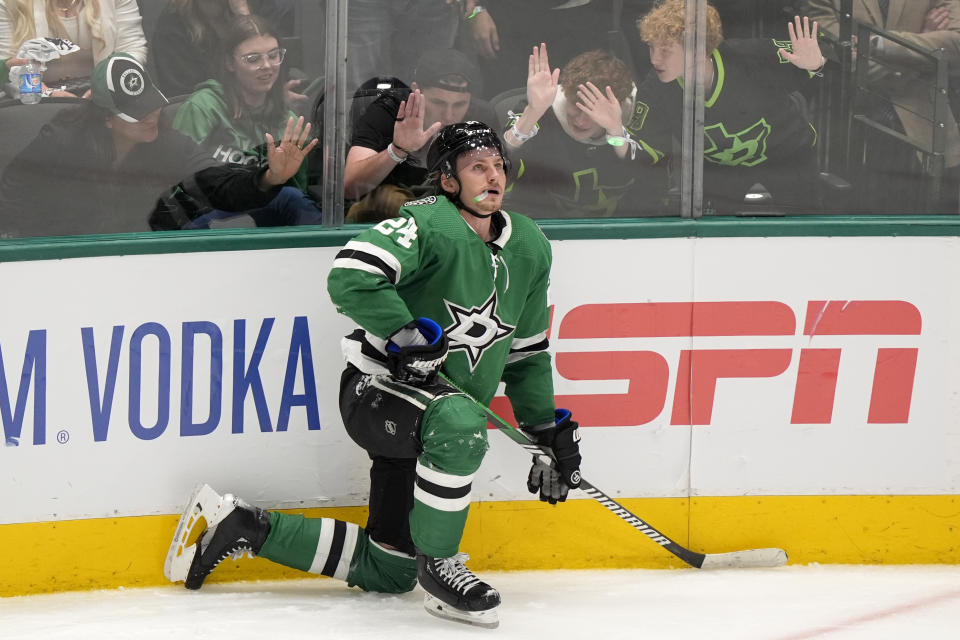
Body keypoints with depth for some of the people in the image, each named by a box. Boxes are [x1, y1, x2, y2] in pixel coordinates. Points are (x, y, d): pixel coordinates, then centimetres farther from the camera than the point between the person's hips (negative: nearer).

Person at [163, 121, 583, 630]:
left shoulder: (530, 249, 7)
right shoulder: (429, 225, -17)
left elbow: (527, 353, 17)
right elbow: (351, 276, -31)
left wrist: (549, 429, 12)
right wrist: (407, 335, -32)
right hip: (377, 391, -8)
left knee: (388, 571, 7)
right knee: (459, 422, -42)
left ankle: (244, 527, 20)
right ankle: (438, 566, -24)